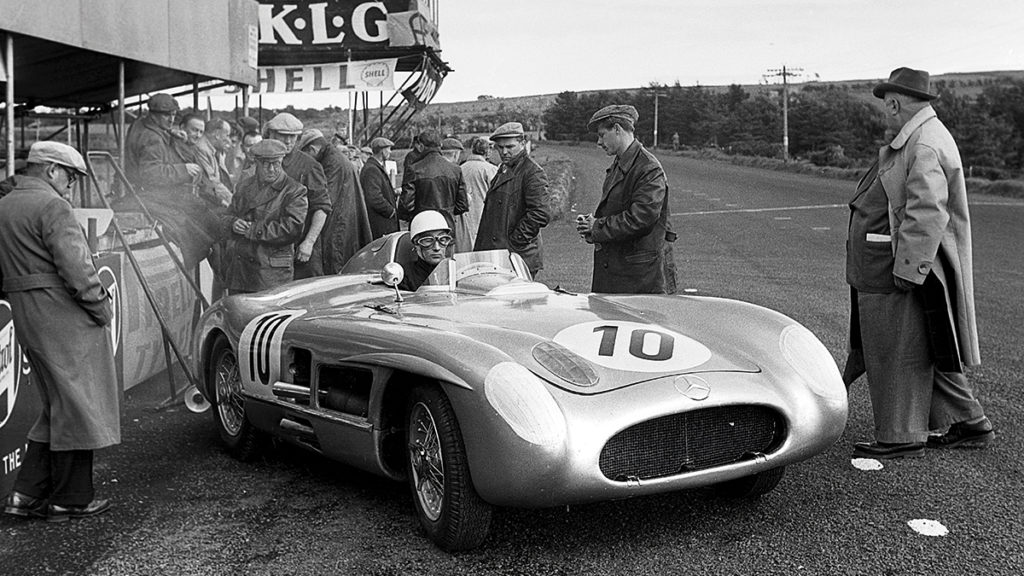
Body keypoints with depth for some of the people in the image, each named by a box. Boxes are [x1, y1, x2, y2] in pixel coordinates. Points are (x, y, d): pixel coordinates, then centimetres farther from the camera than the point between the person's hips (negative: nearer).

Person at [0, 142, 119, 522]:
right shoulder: (51, 205, -13)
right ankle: (70, 499, 8)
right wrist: (100, 305, -11)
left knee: (57, 406, 17)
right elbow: (75, 265, -20)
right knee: (76, 406, 0)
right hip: (62, 313, -9)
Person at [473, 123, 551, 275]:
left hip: (518, 257, -8)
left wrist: (514, 241, -17)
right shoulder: (503, 170, 20)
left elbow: (541, 214, -19)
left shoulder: (533, 172, -9)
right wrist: (479, 248, 16)